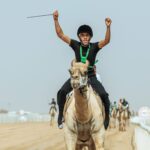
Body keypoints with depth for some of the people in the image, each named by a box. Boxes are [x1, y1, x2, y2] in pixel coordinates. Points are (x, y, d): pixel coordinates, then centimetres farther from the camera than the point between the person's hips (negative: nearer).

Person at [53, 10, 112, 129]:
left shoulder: (94, 47, -3)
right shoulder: (75, 45, 1)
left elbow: (106, 41, -19)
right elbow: (61, 34, -2)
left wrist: (108, 27, -35)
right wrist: (56, 20, -13)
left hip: (91, 77, -1)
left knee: (104, 95, -20)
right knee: (62, 92, -20)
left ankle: (106, 116, 3)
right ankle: (61, 116, -3)